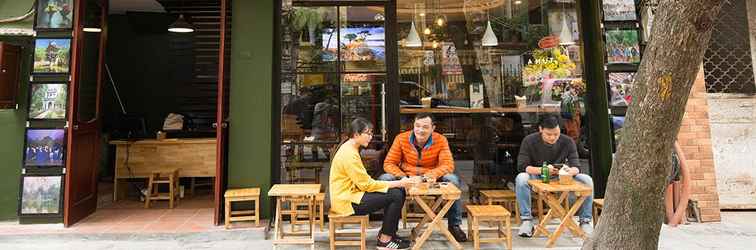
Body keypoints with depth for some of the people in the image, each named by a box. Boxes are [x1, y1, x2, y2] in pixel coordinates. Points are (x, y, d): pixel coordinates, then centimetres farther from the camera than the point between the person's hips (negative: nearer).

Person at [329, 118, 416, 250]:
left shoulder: (350, 148, 10)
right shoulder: (349, 154, -22)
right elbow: (366, 184, -21)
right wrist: (397, 183, -17)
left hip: (352, 192, 10)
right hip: (347, 201, -10)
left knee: (399, 191, 2)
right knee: (395, 196, -16)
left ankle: (386, 232, 14)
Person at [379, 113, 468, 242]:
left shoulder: (440, 140, -11)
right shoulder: (401, 138, -11)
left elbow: (448, 165, -17)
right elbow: (389, 163, -11)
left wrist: (434, 174, -39)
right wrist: (402, 177, -31)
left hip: (431, 180, 0)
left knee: (453, 180, -26)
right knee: (384, 179, -26)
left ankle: (454, 225, -5)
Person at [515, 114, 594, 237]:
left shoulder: (568, 142, -6)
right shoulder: (529, 141, -12)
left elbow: (576, 167, -11)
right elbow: (522, 166, -16)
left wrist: (569, 171, -36)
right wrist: (542, 170, -33)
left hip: (561, 180, 2)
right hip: (537, 178, -2)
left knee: (587, 180, -22)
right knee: (520, 179, -34)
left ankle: (585, 221, -7)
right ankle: (527, 220, -23)